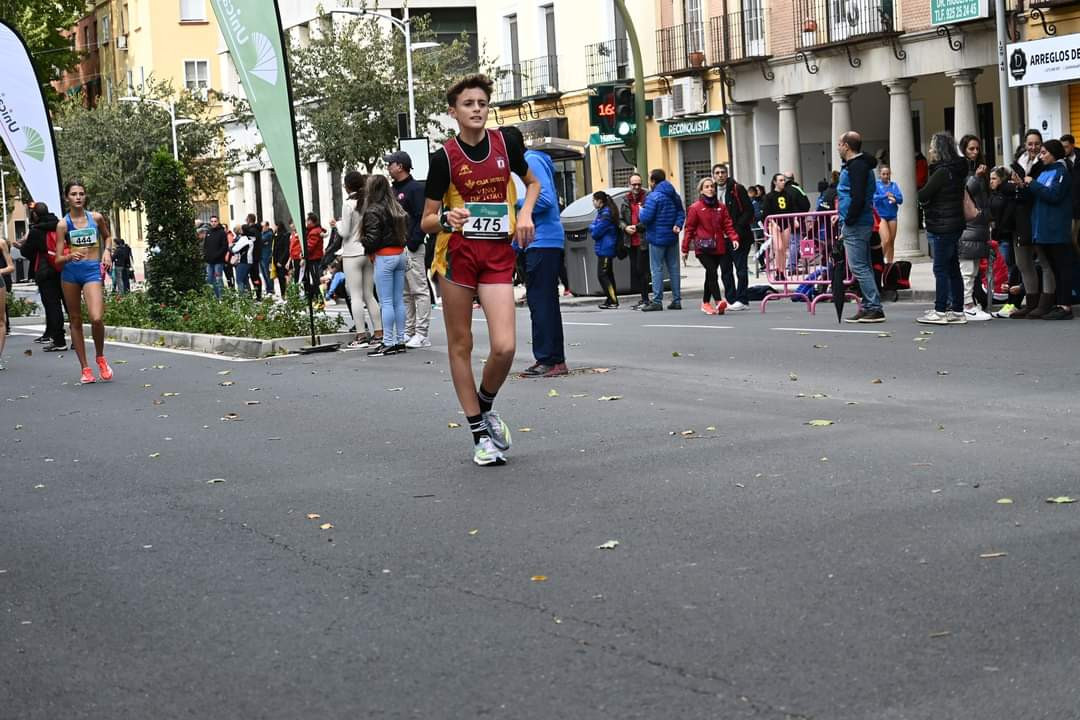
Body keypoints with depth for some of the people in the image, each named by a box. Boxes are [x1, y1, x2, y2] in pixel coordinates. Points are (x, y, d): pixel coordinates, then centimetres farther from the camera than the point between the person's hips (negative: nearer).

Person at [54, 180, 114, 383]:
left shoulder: (96, 218, 3)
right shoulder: (63, 224, -1)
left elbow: (107, 236, 25)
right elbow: (58, 259, -3)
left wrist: (107, 251, 6)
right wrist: (69, 256, -24)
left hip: (93, 270, -1)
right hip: (70, 271, 1)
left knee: (96, 318, -20)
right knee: (75, 320, 7)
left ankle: (100, 357, 7)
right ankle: (85, 368, 16)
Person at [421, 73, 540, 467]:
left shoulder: (507, 141, 4)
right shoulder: (444, 157, -4)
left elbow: (532, 182, 23)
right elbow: (427, 221, 0)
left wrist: (525, 213, 4)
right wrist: (446, 218, -23)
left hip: (498, 255, 2)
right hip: (457, 253, -1)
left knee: (504, 347, -11)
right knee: (460, 345, 3)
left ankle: (486, 407, 18)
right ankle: (480, 434, 15)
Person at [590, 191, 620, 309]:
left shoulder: (606, 214, -17)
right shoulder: (602, 212, 14)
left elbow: (596, 232, -18)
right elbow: (592, 228, 18)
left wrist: (592, 229, 1)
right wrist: (593, 229, -2)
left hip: (605, 249, -11)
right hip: (604, 249, 11)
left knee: (602, 275, -10)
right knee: (608, 274, 14)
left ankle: (613, 301, -10)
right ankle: (611, 299, 21)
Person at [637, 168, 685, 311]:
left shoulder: (653, 197, -14)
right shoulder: (674, 195, 12)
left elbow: (645, 218, -19)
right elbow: (681, 213, 11)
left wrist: (641, 211, 2)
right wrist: (677, 225, -3)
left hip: (657, 238, -7)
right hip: (672, 238, 7)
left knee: (657, 269, -3)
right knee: (673, 268, 10)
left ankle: (657, 301, -5)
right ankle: (676, 300, 11)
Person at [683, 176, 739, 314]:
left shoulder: (721, 206, 10)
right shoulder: (695, 208, -2)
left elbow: (727, 225, 7)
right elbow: (689, 229, 0)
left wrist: (733, 238, -10)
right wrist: (685, 249, 0)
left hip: (720, 247, 4)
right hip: (703, 247, -4)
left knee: (710, 275, 14)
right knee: (712, 273, -18)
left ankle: (706, 303, 26)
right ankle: (718, 301, -27)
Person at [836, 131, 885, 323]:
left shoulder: (857, 166, -14)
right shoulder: (859, 165, 19)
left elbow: (858, 198, -23)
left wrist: (848, 222, -18)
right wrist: (844, 218, 16)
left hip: (855, 225, -11)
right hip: (861, 224, 11)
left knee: (859, 267, -10)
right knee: (863, 267, 12)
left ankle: (874, 308, -11)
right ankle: (869, 307, 16)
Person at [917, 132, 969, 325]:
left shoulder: (942, 172, -17)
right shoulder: (956, 171, 12)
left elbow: (922, 196, -16)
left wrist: (923, 197, 3)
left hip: (941, 227, -9)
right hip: (954, 224, 9)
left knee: (941, 269, -5)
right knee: (953, 269, 11)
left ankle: (940, 311, -3)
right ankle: (957, 311, 15)